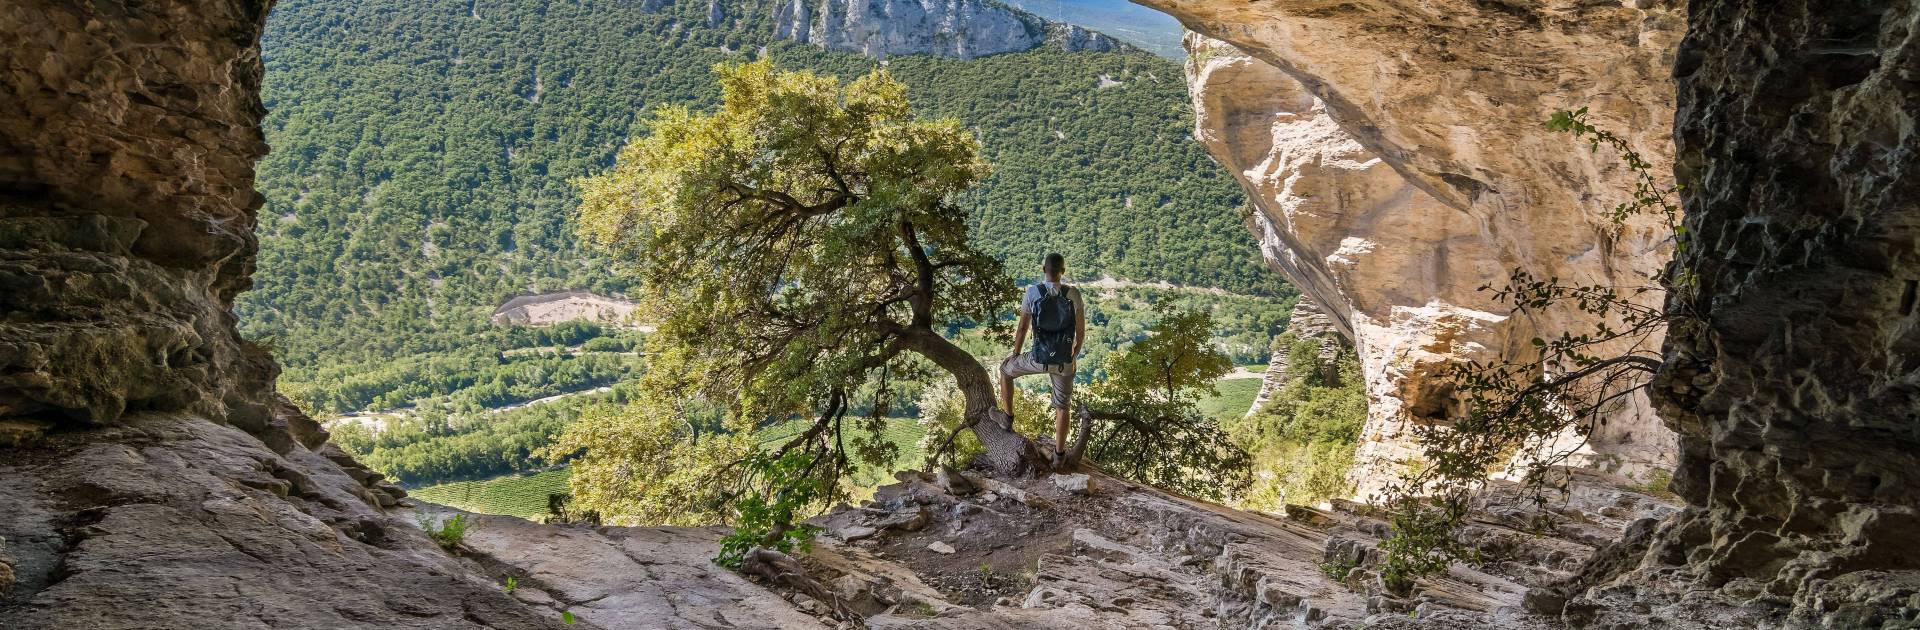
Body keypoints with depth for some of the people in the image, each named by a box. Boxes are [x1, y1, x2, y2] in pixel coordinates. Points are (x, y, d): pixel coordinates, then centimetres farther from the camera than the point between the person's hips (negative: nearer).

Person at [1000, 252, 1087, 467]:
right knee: (1062, 406, 21)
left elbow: (1022, 328, -7)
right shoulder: (1074, 294, -9)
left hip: (1038, 359, -1)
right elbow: (1081, 331, -2)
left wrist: (1016, 354, 11)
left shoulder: (1032, 292, -12)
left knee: (1006, 369, 29)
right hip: (1064, 362, 1)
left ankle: (1007, 417, 39)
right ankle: (1059, 454, 26)